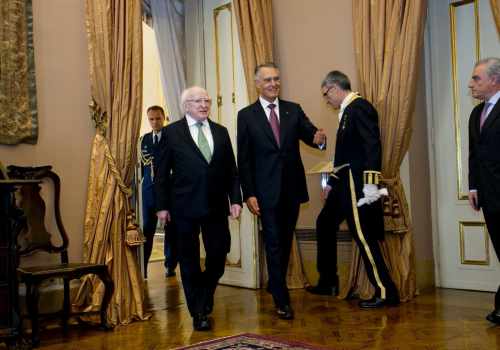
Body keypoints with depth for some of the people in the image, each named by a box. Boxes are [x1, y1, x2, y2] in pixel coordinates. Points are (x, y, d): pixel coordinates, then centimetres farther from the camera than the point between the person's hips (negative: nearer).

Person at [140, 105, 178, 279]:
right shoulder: (144, 139, 11)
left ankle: (170, 265, 19)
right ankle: (142, 266, 6)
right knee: (147, 228, 1)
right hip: (149, 190, 2)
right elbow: (141, 164, 13)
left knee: (171, 229, 6)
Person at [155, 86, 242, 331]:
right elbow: (162, 173, 0)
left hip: (216, 206, 3)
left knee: (219, 255, 5)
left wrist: (235, 199, 0)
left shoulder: (221, 132, 10)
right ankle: (198, 312, 20)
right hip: (185, 207, -3)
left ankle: (204, 295, 34)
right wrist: (162, 206, -4)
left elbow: (231, 170, 9)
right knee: (189, 260, 6)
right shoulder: (172, 132, 0)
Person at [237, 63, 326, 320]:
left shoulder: (293, 110, 7)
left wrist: (319, 137, -28)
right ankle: (282, 300, 9)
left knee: (286, 241, 15)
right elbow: (243, 159, -3)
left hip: (292, 188, 3)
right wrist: (249, 194, -9)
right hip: (266, 190, -3)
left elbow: (309, 134, -3)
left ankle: (276, 285, 36)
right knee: (274, 244, -1)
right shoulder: (246, 115, -1)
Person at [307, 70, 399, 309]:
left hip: (357, 183, -10)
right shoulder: (347, 111, 17)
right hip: (345, 182, 11)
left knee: (363, 235, -7)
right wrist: (332, 183, 25)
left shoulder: (359, 107, -11)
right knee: (325, 224, 18)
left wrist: (370, 183, -27)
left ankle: (385, 292, 2)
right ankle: (328, 282, 29)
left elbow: (372, 145, -21)